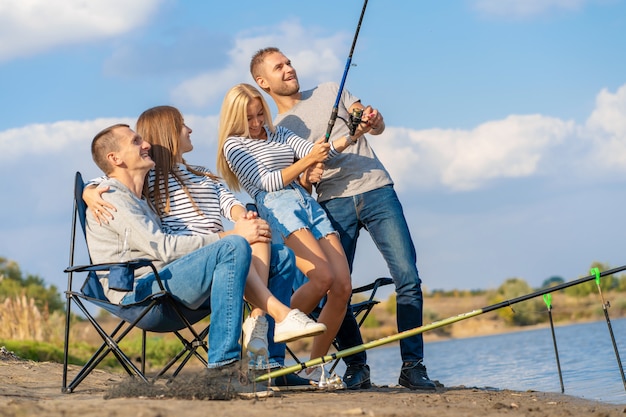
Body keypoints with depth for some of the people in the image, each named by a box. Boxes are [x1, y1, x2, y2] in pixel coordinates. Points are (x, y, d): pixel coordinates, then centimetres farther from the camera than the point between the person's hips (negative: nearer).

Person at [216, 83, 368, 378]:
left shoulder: (279, 133, 26)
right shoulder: (234, 145, 6)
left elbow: (318, 153, 17)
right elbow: (267, 182, -5)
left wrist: (353, 135, 3)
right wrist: (306, 161, -14)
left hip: (308, 204, 7)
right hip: (277, 209, -7)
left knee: (343, 287, -8)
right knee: (322, 277, -26)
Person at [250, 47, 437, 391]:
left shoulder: (329, 91, 16)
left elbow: (377, 127, 13)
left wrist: (373, 120, -11)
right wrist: (306, 176, -16)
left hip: (376, 191, 0)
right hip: (334, 204, 0)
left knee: (408, 278, -12)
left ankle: (413, 366, -8)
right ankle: (356, 367, 3)